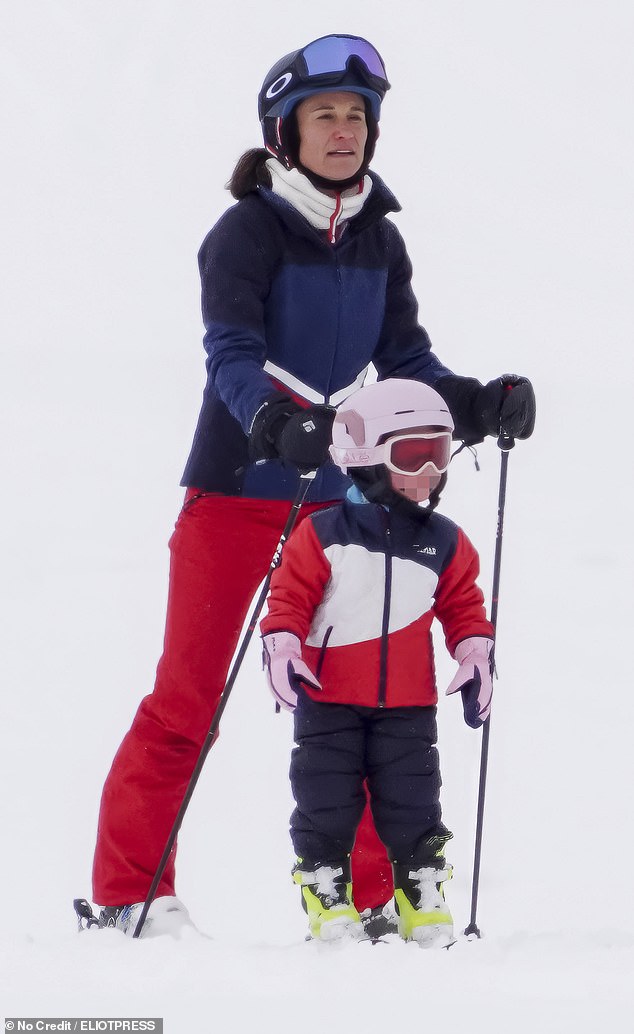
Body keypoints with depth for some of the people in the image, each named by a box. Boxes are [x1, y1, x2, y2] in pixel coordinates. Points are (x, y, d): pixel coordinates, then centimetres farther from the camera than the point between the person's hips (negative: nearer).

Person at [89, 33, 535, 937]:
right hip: (236, 490, -5)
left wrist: (478, 405, -8)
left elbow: (405, 361, 9)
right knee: (187, 695, -2)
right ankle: (129, 889, 4)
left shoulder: (378, 242, 9)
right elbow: (232, 355, -21)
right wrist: (272, 418, -40)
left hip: (335, 497, 5)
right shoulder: (247, 232, -9)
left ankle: (374, 893, 12)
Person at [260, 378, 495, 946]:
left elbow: (463, 606, 14)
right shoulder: (323, 534, -5)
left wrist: (475, 656, 3)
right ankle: (326, 890, 13)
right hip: (328, 697, -2)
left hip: (408, 704, 2)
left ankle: (423, 889, 15)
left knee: (412, 804, 3)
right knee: (326, 804, 0)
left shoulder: (445, 543, 6)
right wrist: (282, 648, -16)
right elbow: (290, 594, -4)